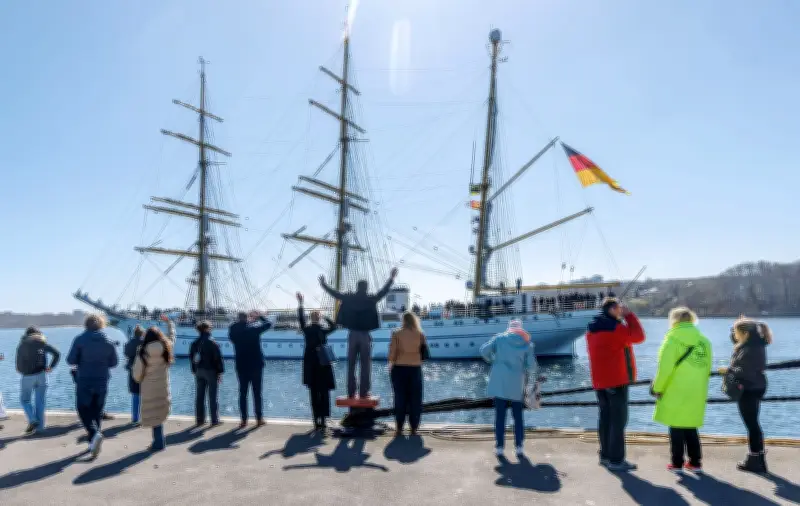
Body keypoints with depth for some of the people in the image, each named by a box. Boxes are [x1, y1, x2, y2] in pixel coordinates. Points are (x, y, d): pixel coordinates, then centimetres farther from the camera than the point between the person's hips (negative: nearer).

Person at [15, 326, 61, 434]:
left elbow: (19, 367, 3)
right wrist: (51, 367, 2)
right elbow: (57, 354, -4)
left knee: (25, 400, 14)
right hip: (41, 375, 1)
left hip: (27, 377, -1)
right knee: (40, 401, 9)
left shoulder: (21, 346, 7)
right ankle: (39, 426, 10)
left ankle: (32, 420, -4)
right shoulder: (42, 343, 7)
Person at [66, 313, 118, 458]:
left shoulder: (80, 340, -9)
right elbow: (114, 362, 3)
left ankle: (94, 434, -18)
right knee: (97, 411, 14)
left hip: (84, 381, -3)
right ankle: (93, 443, 18)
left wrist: (82, 362, 10)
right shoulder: (108, 342, -1)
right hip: (102, 382, 3)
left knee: (83, 410, 6)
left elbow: (70, 360, -10)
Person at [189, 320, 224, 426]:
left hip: (199, 371, 6)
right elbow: (218, 358, -14)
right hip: (211, 371, -6)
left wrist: (194, 371, 18)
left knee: (199, 397, 10)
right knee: (213, 397, -1)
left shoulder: (195, 343, 6)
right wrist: (220, 372, -7)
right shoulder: (212, 342, -12)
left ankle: (199, 420, 16)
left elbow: (191, 357, 11)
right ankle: (214, 420, 1)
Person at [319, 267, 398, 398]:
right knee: (365, 365, 2)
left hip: (353, 335, 2)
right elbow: (383, 291, -1)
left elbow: (335, 293, 12)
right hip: (365, 335, -2)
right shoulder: (371, 299, -4)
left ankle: (351, 392, 7)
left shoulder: (349, 298, 2)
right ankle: (363, 392, -1)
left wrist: (323, 285, 26)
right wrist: (391, 278, 7)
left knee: (351, 365, 7)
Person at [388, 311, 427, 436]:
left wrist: (391, 365, 8)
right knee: (414, 400, 9)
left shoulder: (396, 334, -4)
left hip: (399, 369, -1)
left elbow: (392, 354, -8)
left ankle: (399, 428, 12)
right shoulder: (420, 335, 2)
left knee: (400, 398, 8)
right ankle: (414, 429, 9)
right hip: (415, 369, 1)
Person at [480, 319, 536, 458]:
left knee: (500, 415, 5)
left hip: (499, 382, -1)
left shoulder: (500, 338, 3)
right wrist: (529, 375, 19)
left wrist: (492, 361, 13)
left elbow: (484, 350, -4)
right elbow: (531, 365, -2)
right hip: (516, 384, 1)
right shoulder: (527, 344, 4)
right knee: (518, 416, 12)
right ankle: (520, 447, 11)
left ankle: (499, 447, 5)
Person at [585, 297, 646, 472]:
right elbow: (638, 336, -7)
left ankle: (605, 455, 20)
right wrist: (629, 315, -1)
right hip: (616, 380, -8)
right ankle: (616, 460, -3)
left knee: (605, 417, 13)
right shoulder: (614, 327, -16)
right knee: (618, 419, -4)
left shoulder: (592, 328, 11)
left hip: (600, 380, 8)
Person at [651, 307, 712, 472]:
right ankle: (695, 462, 18)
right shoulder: (704, 340, 7)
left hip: (675, 392, -5)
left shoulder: (673, 338, -10)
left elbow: (665, 367, -14)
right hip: (697, 394, 5)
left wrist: (658, 387, -5)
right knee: (691, 428, 16)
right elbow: (707, 368, 7)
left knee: (676, 428, 4)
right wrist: (700, 390, 15)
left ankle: (677, 463, 9)